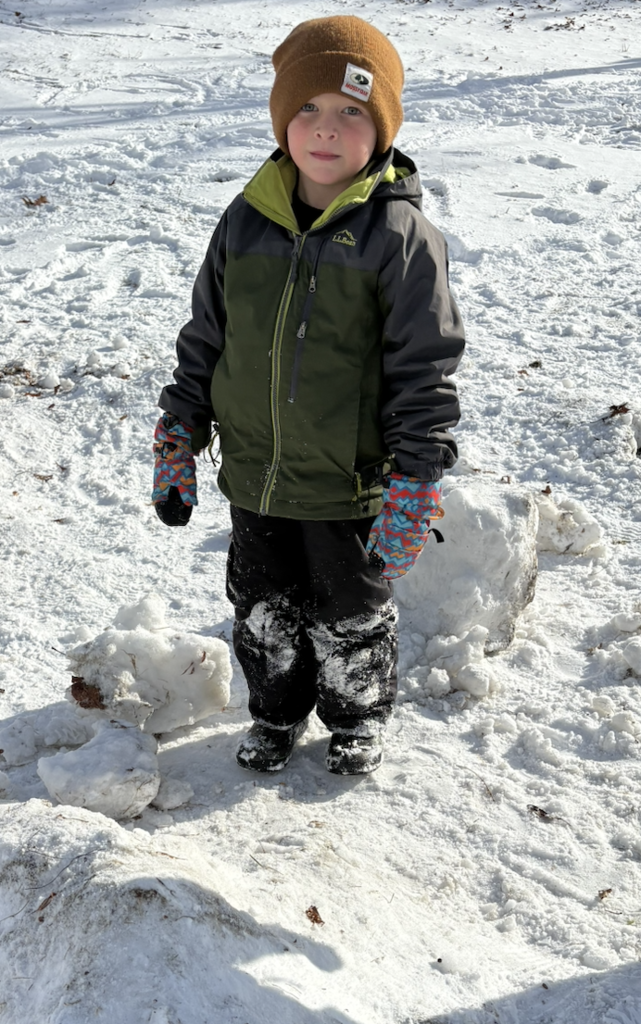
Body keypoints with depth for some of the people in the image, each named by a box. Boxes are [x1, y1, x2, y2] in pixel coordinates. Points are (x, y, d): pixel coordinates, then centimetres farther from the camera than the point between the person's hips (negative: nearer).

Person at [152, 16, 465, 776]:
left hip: (350, 486, -4)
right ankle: (276, 712, 47)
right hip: (254, 481, 4)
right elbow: (203, 339, 7)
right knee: (262, 608, 21)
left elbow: (425, 368, -12)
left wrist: (414, 483, -15)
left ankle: (357, 720, 43)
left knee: (349, 617, 17)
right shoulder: (245, 221, -3)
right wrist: (177, 442, 6)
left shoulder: (399, 236, -15)